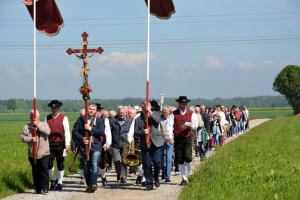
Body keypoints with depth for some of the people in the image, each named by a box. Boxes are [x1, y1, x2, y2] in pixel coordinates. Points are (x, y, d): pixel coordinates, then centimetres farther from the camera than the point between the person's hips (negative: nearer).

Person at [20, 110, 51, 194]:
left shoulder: (44, 124, 7)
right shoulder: (26, 127, 7)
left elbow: (47, 132, -14)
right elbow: (22, 137, -1)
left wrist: (38, 125, -16)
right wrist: (30, 139, -16)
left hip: (44, 153, -2)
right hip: (32, 154, 2)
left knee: (44, 168, -15)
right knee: (35, 171, 6)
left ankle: (45, 187, -10)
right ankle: (38, 189, 14)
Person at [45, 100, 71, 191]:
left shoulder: (63, 118, 0)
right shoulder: (47, 118, 8)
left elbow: (67, 131, -3)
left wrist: (67, 144, -10)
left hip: (60, 144, -2)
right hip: (49, 144, 2)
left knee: (60, 164, 4)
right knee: (49, 163, -1)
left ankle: (60, 183, 14)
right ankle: (54, 179, 21)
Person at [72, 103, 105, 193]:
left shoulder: (99, 120, 5)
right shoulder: (80, 119, 8)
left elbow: (102, 132, -8)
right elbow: (75, 131, 5)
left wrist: (90, 129, -15)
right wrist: (82, 138, -10)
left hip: (95, 146, -2)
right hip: (84, 146, 2)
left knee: (94, 165, -16)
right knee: (86, 167, 6)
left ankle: (93, 184, -21)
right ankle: (88, 185, 14)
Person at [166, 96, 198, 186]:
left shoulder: (191, 113, 8)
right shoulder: (173, 114, 3)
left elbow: (196, 125, 4)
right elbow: (170, 126, -4)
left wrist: (190, 125, -19)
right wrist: (170, 137, -17)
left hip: (188, 138, 0)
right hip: (177, 139, 1)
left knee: (187, 157, -16)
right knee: (179, 159, 2)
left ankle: (190, 174, 10)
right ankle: (184, 178, 11)